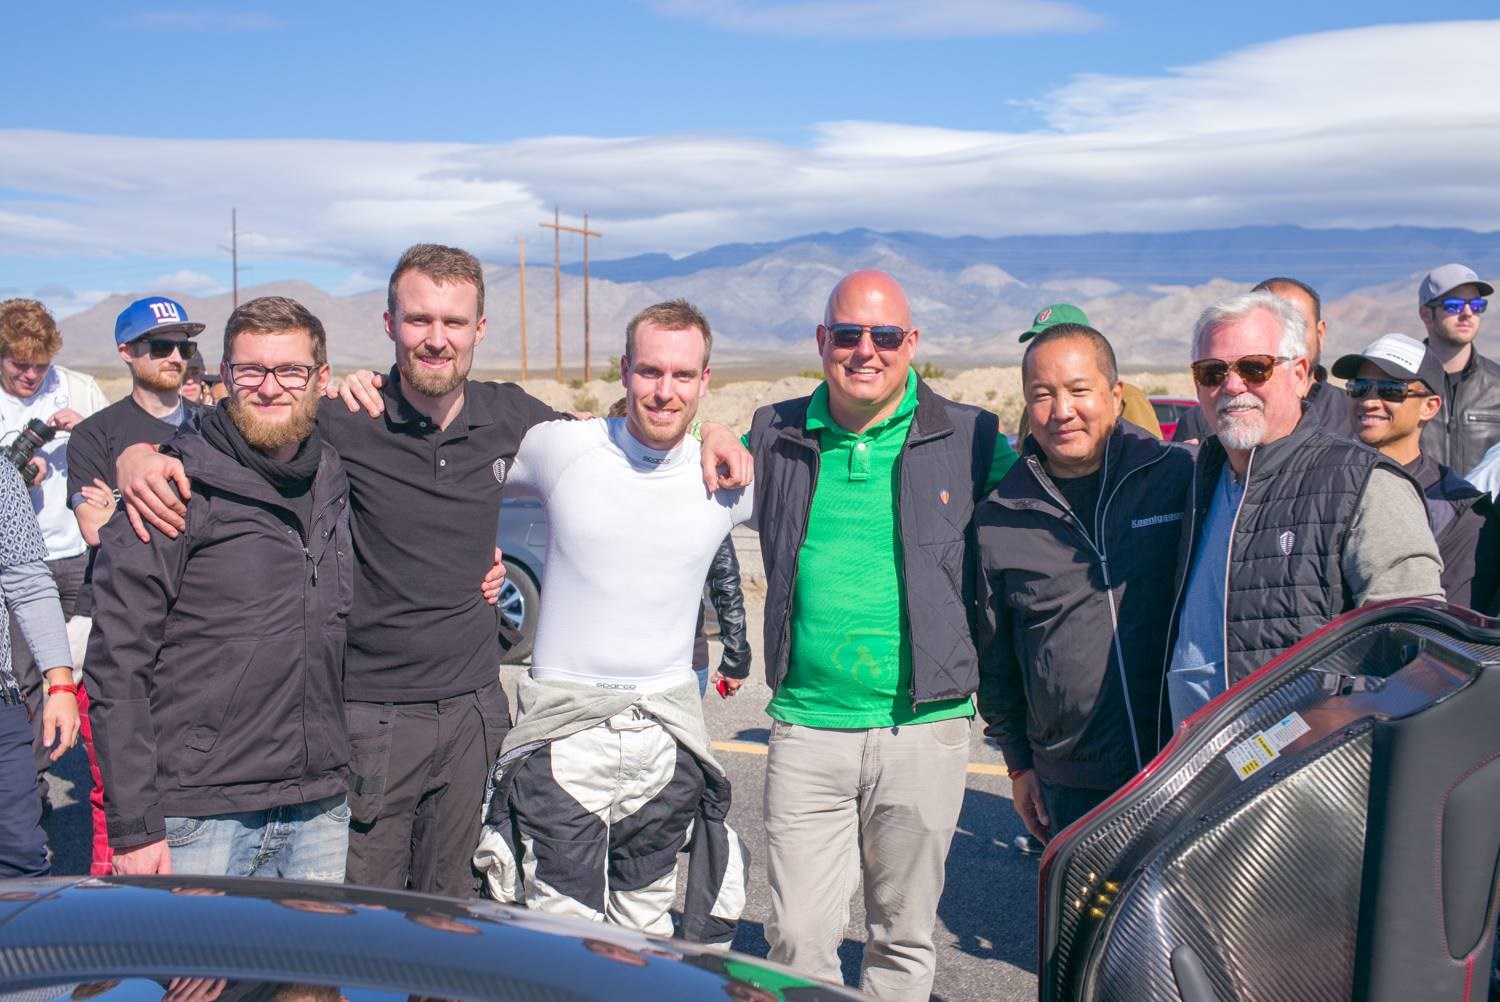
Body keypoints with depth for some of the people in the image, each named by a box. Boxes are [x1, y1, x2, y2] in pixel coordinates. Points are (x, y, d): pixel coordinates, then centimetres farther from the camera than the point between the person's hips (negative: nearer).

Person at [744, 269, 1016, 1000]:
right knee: (796, 936, 4)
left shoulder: (969, 441, 0)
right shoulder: (776, 437, 6)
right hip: (806, 725, 1)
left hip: (924, 728, -1)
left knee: (904, 937, 12)